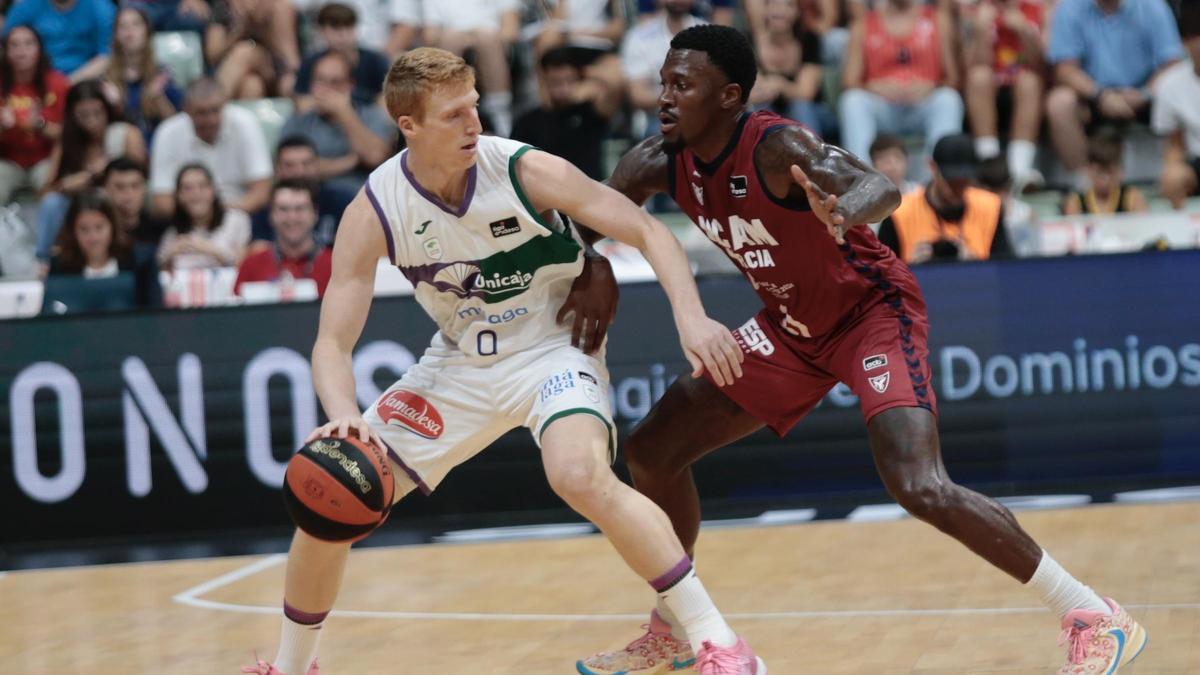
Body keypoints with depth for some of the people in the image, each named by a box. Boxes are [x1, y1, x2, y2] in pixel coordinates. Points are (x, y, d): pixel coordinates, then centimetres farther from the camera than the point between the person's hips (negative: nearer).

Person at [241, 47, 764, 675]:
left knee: (581, 476, -34)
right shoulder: (372, 212, -16)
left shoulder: (526, 170, -22)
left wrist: (691, 317, -34)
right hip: (459, 361, 4)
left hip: (552, 347, -4)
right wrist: (343, 417, -36)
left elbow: (647, 232, -17)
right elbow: (332, 344, -15)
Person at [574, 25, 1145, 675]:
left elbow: (882, 188, -45)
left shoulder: (777, 145, -30)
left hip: (873, 311, -8)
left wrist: (843, 214, -69)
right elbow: (592, 223, 1)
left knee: (920, 488, -26)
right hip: (791, 326, 8)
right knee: (651, 451, 6)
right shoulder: (658, 164, -10)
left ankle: (1095, 619, -15)